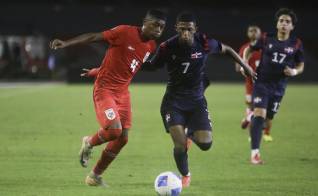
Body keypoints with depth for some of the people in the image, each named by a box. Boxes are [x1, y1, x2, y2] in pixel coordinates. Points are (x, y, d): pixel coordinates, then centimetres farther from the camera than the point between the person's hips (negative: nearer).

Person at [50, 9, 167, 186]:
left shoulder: (151, 47, 6)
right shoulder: (125, 32, -15)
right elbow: (94, 37, -13)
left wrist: (97, 71, 24)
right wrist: (66, 43, -23)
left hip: (122, 92, 7)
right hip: (104, 89, -7)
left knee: (122, 138, 2)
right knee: (114, 130, -23)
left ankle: (95, 176, 18)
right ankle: (89, 143, 12)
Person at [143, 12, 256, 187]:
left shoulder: (205, 43, -12)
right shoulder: (167, 47, -15)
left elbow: (226, 49, 7)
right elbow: (151, 66, 2)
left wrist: (246, 66, 13)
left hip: (196, 100, 2)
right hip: (174, 101, -1)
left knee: (205, 144, -12)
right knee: (180, 145, -16)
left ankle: (191, 133, 27)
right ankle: (185, 176, 16)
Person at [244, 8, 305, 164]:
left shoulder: (296, 44, -1)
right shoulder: (266, 39, -3)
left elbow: (301, 65, 10)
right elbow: (250, 49, 13)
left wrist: (295, 71, -11)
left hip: (278, 88, 3)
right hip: (262, 83, -2)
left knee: (268, 120, 11)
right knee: (260, 114, -19)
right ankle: (254, 153, -19)